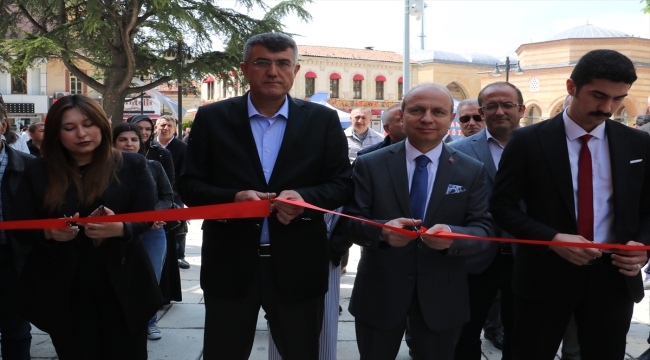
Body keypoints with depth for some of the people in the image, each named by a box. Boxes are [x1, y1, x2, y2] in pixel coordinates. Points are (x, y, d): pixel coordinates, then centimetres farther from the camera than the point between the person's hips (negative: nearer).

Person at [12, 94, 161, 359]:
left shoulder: (131, 165, -2)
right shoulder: (37, 171, 2)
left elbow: (146, 216, -5)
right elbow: (22, 228, 2)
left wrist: (121, 228, -27)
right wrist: (48, 233, -21)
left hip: (123, 290, 0)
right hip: (64, 295, 1)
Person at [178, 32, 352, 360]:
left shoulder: (323, 120, 2)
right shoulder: (212, 118, 1)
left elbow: (342, 183, 1)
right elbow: (189, 184, 0)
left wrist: (304, 197, -20)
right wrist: (232, 198, -20)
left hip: (298, 264, 1)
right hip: (229, 264, 0)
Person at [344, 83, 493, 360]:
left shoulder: (472, 171, 1)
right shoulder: (369, 165, -3)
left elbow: (483, 230, -4)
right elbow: (351, 223, -7)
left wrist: (452, 235, -27)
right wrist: (381, 230, -29)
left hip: (442, 297, 1)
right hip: (378, 293, 0)